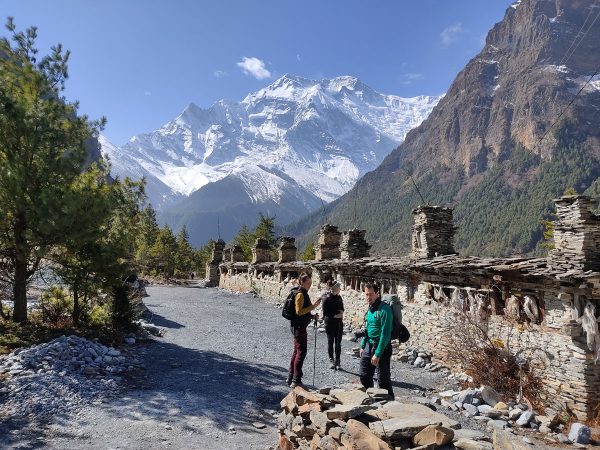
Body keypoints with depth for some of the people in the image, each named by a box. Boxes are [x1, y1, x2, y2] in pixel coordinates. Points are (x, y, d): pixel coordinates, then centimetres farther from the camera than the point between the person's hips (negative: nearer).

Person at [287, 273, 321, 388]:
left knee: (297, 352, 16)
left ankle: (291, 378, 26)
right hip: (299, 326, -11)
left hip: (301, 326, 11)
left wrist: (312, 316, 9)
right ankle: (296, 381, -3)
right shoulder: (300, 294, -15)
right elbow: (299, 311, -22)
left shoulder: (304, 294, 16)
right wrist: (313, 306, -22)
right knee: (301, 352, -8)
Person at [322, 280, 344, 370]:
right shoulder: (327, 299, -11)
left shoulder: (339, 297, 7)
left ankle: (337, 362, 11)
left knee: (338, 343, 5)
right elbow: (325, 313, -11)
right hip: (330, 324, -5)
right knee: (330, 342, 7)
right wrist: (335, 316, -18)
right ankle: (332, 361, 18)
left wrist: (341, 312, -2)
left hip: (339, 323, 5)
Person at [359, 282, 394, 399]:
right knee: (364, 376, 15)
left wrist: (377, 354, -22)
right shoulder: (370, 309, 8)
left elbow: (386, 334, -22)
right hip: (369, 346, 8)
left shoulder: (384, 310, -19)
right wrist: (363, 346, 15)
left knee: (383, 380, 1)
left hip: (381, 348, -8)